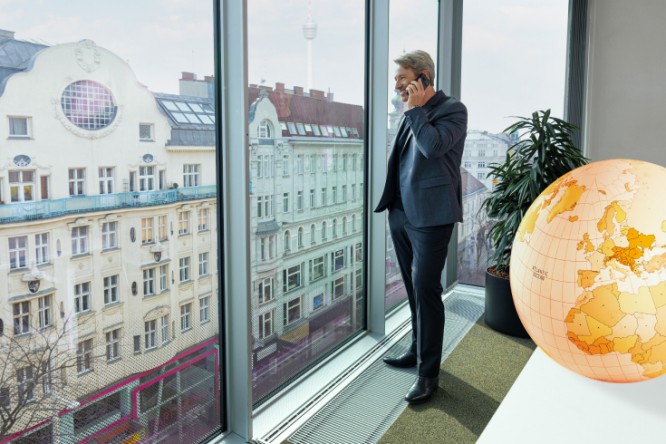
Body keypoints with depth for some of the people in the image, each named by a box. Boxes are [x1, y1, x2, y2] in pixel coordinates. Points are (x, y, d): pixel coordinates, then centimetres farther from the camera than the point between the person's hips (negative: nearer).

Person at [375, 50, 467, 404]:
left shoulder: (452, 109, -5)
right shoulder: (413, 114, 17)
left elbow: (433, 146, -24)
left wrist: (415, 108, -12)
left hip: (430, 216, -8)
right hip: (402, 213, 8)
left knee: (426, 290, -6)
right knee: (414, 288, 16)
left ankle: (428, 373, 5)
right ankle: (418, 350, 32)